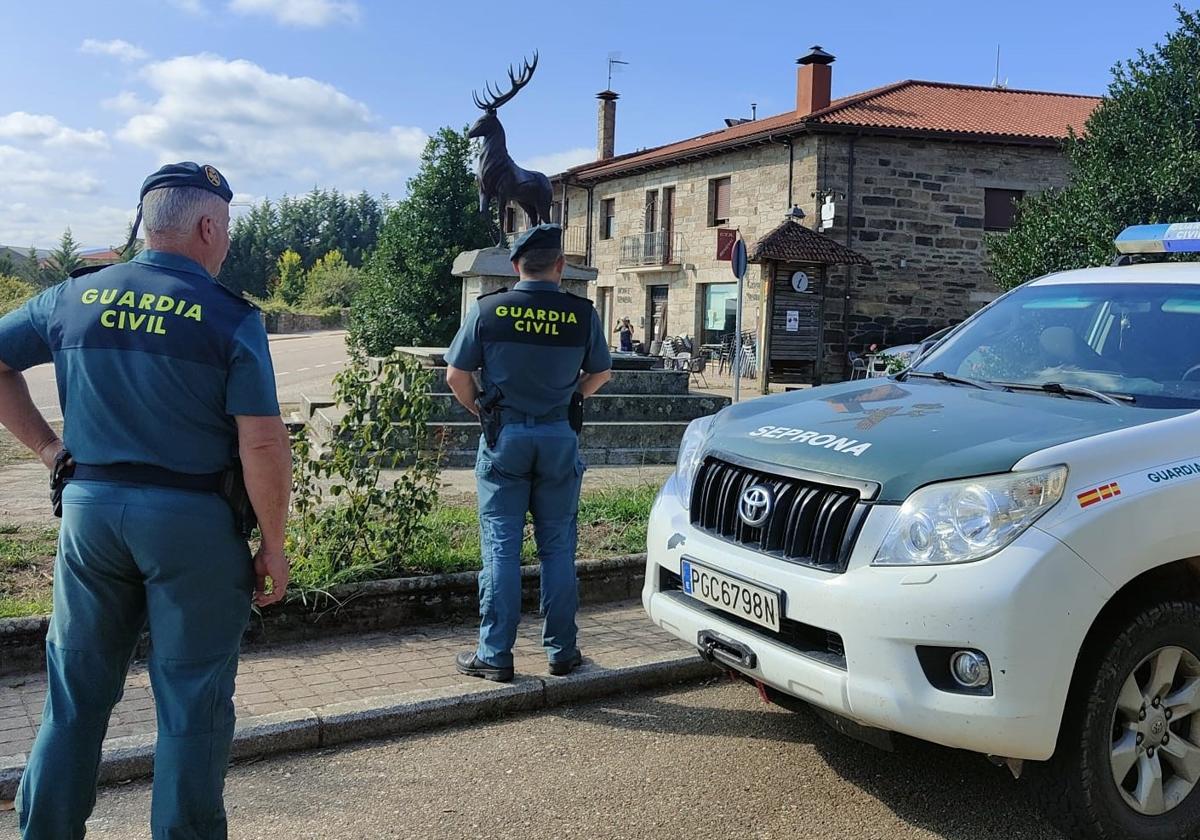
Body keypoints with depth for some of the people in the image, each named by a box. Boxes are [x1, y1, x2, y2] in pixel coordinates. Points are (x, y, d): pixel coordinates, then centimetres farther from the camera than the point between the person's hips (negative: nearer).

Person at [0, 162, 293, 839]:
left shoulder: (74, 298, 4)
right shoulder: (230, 316, -10)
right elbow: (263, 444, -14)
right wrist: (273, 547, -5)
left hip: (89, 508, 5)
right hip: (193, 522, -4)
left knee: (75, 693, 17)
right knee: (193, 703, 8)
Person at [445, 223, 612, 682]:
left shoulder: (487, 310, -6)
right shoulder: (582, 314, -3)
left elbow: (456, 375, -2)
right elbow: (600, 373, 10)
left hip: (504, 438, -1)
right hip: (560, 438, 1)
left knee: (501, 547, 4)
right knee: (558, 547, 10)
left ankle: (495, 654, 8)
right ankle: (561, 650, 17)